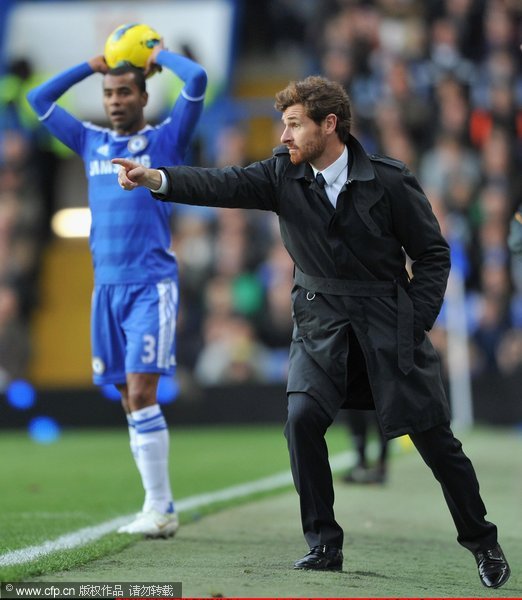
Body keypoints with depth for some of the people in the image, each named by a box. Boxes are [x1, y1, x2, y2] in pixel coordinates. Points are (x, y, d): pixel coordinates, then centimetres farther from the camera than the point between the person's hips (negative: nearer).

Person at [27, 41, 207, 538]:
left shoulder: (166, 139, 3)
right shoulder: (91, 143, 16)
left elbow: (197, 80, -9)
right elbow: (39, 99, 23)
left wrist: (160, 55, 8)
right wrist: (90, 66, 20)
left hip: (152, 283, -5)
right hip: (106, 286, 5)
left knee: (141, 392, -14)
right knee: (129, 399, 4)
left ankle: (159, 507, -13)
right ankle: (159, 509, 8)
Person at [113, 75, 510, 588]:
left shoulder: (389, 181, -11)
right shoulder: (283, 174, -3)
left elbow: (433, 254, -4)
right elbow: (227, 185, -17)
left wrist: (414, 324, -11)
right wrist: (156, 179, -32)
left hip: (388, 323, -3)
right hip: (320, 321, 3)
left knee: (431, 433, 1)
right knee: (302, 417, -18)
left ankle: (481, 541, 20)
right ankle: (323, 545, -4)